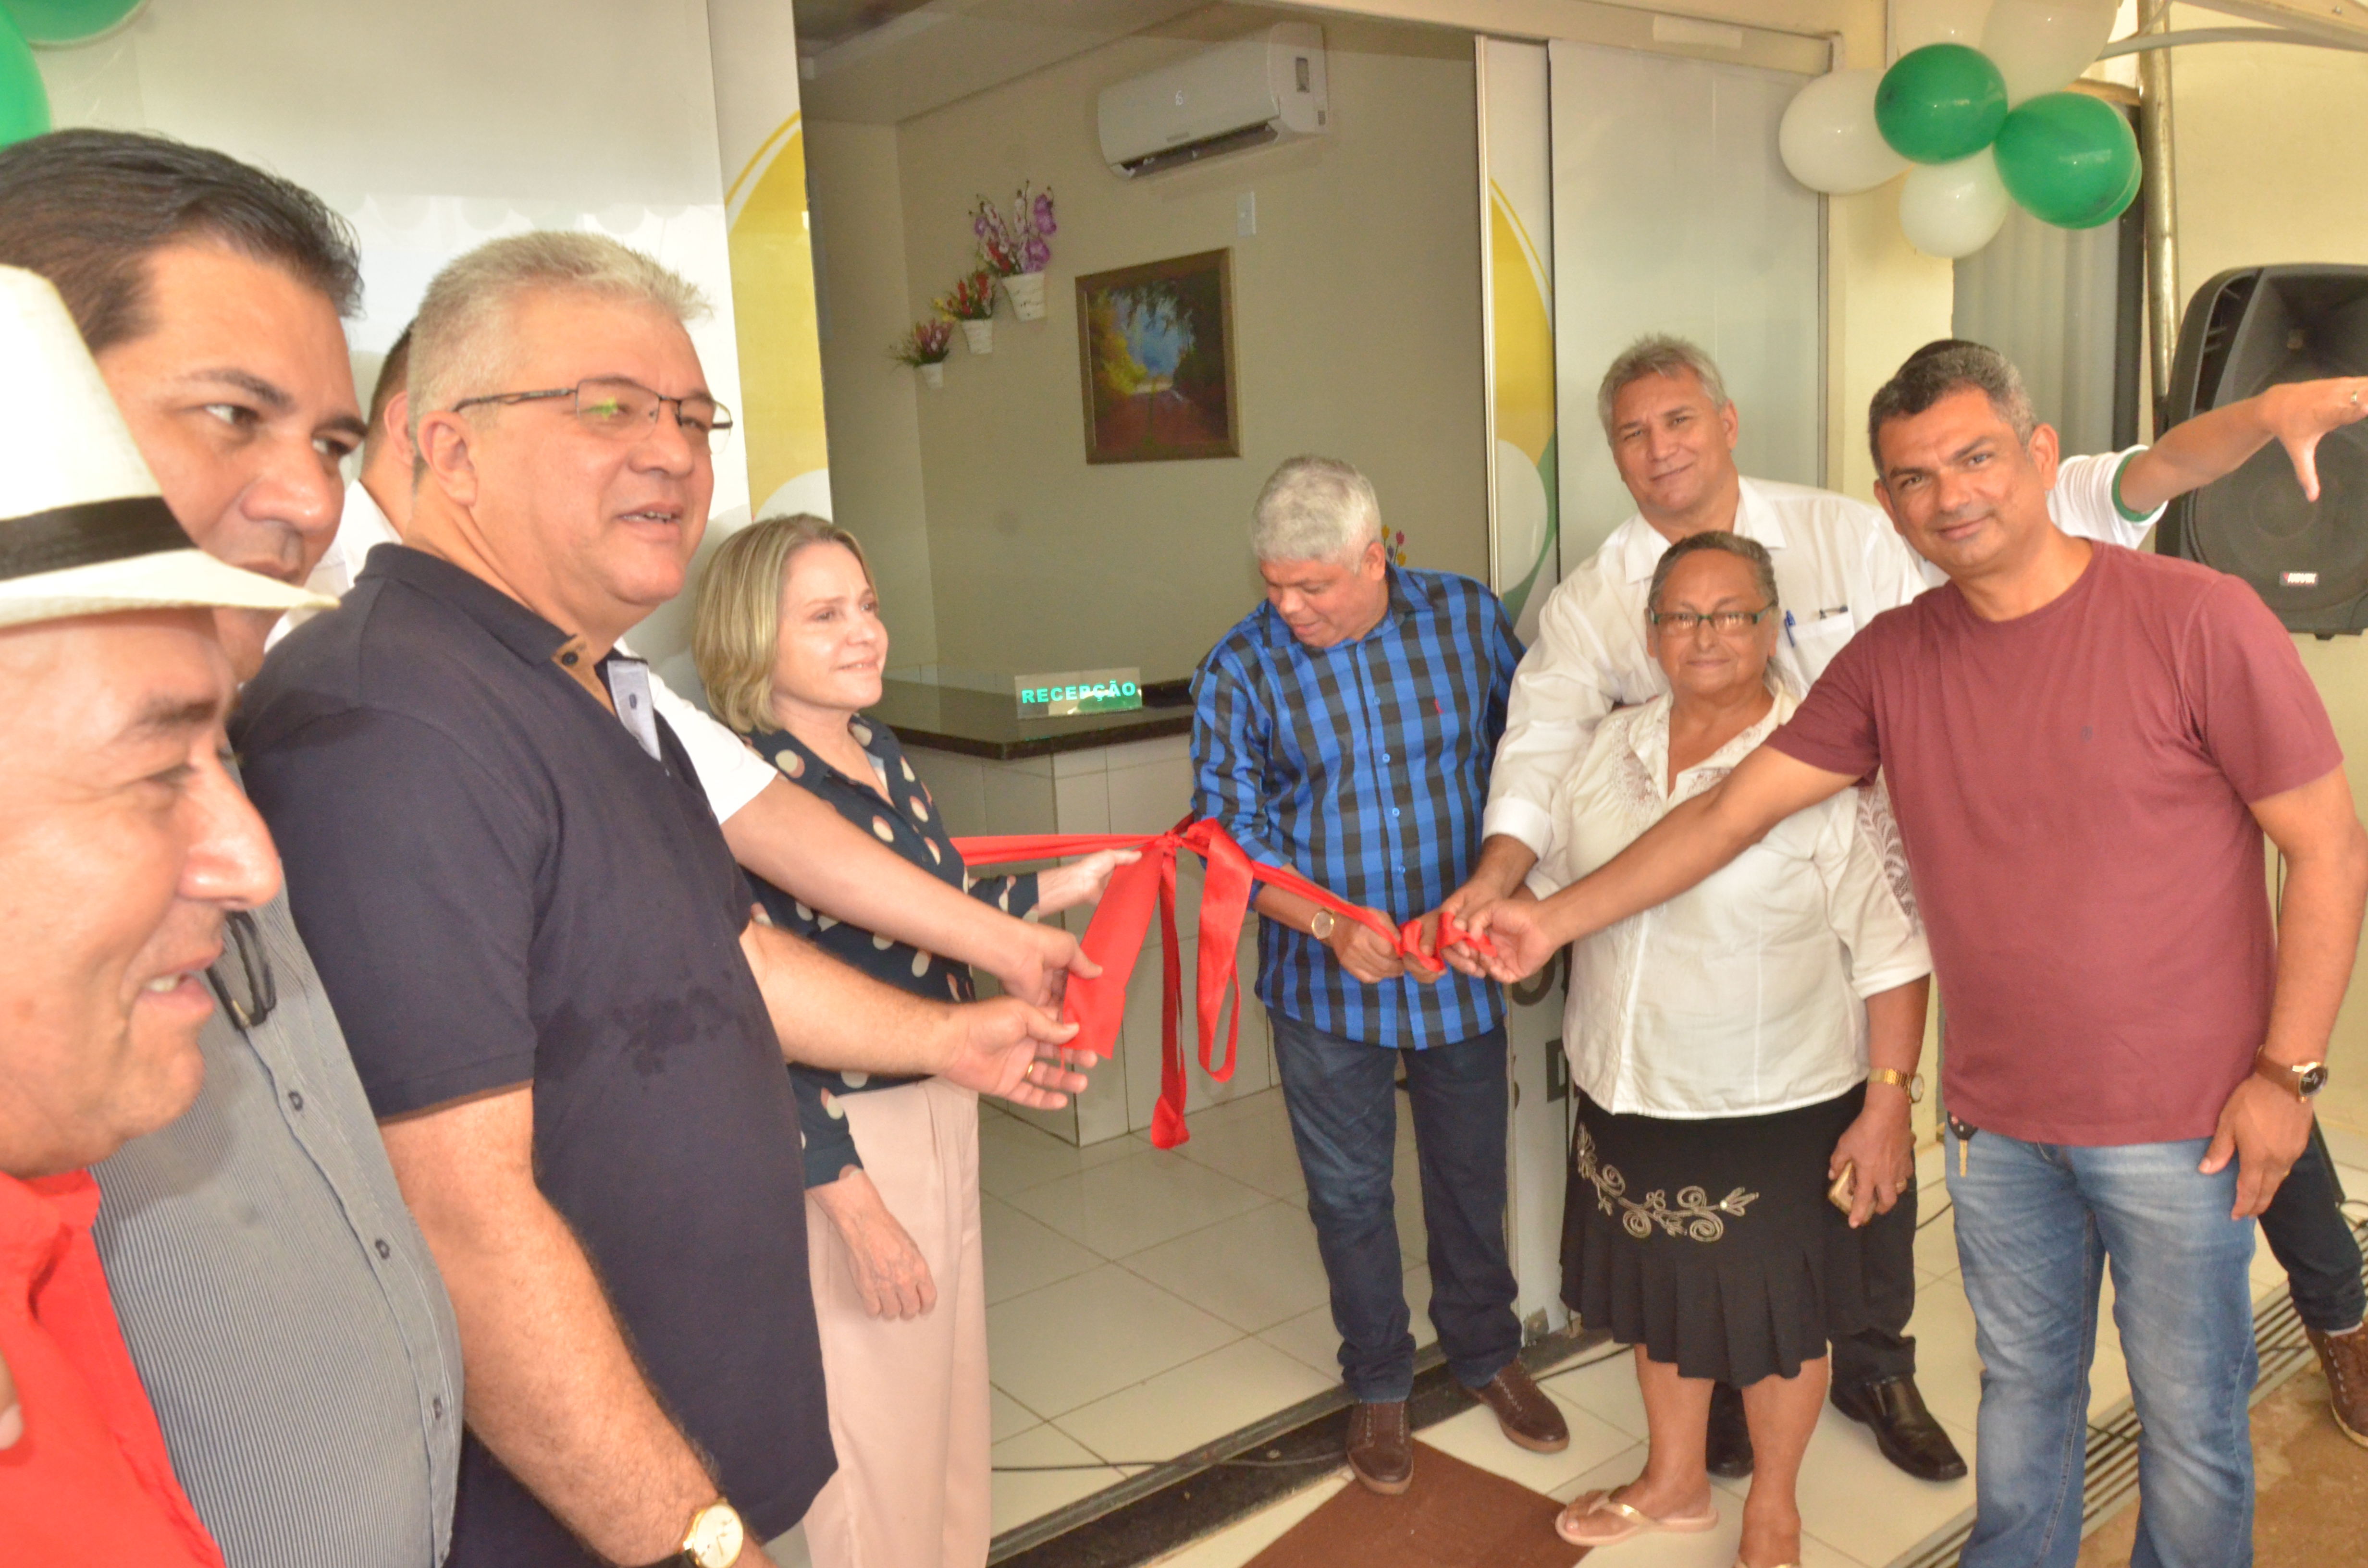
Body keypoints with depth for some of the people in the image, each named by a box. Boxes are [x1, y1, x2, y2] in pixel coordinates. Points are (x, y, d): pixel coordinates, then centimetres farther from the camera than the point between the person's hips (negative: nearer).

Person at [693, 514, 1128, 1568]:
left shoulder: (876, 747, 4)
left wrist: (1064, 888, 19)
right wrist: (858, 1209, -20)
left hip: (943, 1109, 8)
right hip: (847, 1143, -8)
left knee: (953, 1386, 23)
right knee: (880, 1428, 9)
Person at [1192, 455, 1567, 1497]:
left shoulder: (1469, 618, -6)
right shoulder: (1240, 669, -11)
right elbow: (1231, 830, -10)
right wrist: (1330, 925, -24)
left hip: (1463, 969, 1)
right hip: (1325, 986, -1)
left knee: (1472, 1177, 17)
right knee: (1349, 1192, 13)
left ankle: (1486, 1352, 42)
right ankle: (1377, 1383, 36)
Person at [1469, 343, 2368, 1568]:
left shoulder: (2198, 619, -13)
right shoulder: (1890, 661, 0)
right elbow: (1730, 812, 1)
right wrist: (1554, 919, -4)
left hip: (2179, 1122, -3)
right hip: (1996, 1120, 4)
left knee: (2189, 1417, 12)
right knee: (2021, 1387, 20)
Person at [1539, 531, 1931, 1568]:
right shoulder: (1611, 749, 2)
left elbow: (1892, 951, -14)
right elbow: (1553, 887, 15)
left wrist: (1888, 1102, -15)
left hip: (1775, 1110, -5)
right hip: (1627, 1096, 5)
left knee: (1772, 1313, 14)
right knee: (1656, 1294, 21)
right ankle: (1675, 1481, 46)